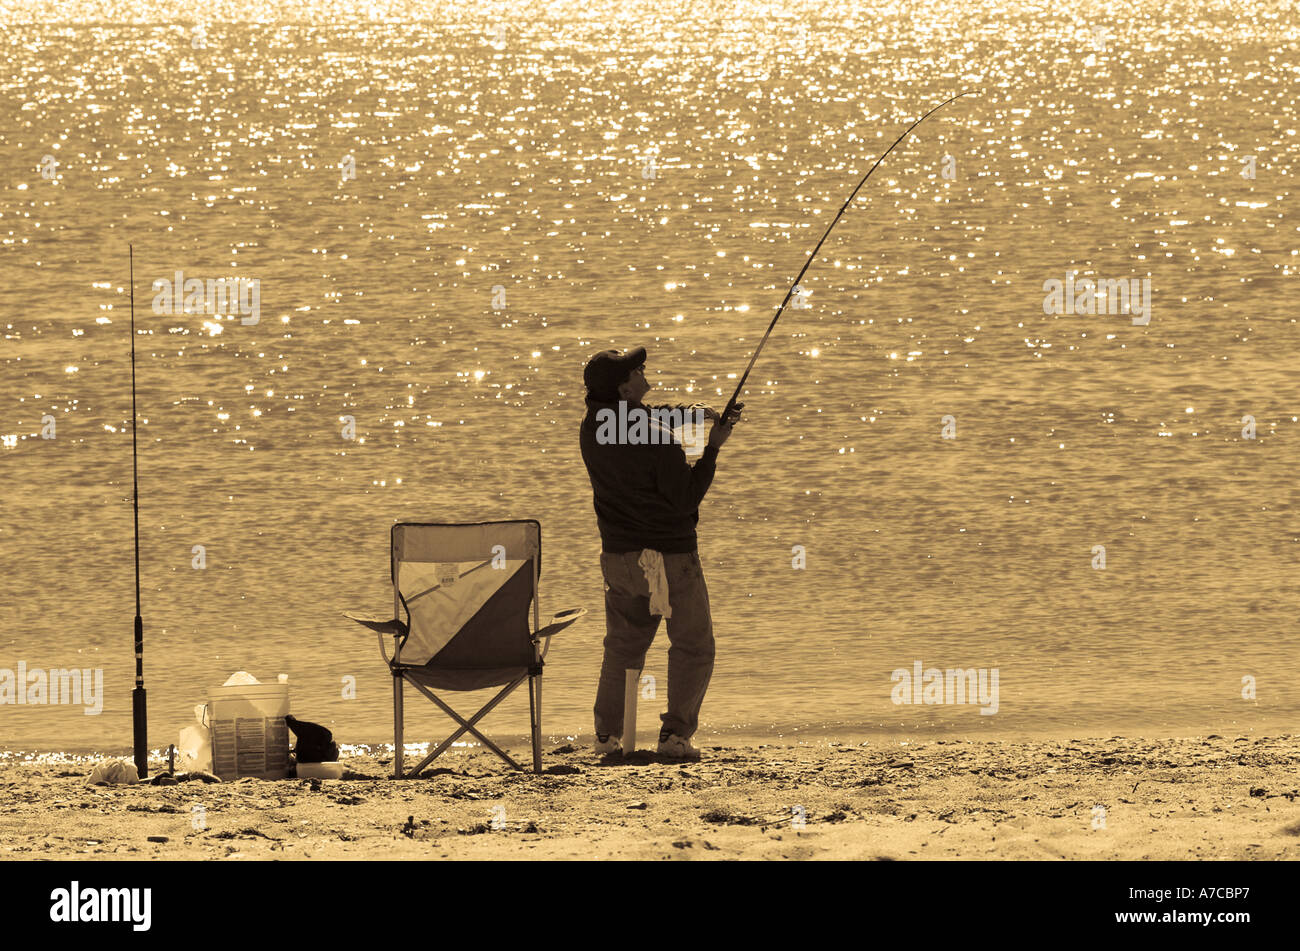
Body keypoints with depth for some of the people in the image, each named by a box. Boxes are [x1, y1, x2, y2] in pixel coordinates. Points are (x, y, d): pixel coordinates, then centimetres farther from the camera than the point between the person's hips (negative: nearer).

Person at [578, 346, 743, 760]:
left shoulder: (594, 426, 0)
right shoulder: (658, 440, -22)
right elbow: (687, 497, -16)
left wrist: (686, 412, 15)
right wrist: (713, 447, -12)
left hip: (618, 555, 6)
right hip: (670, 555, -6)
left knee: (623, 645, 20)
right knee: (693, 647, 6)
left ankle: (607, 734, 17)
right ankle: (676, 733, -4)